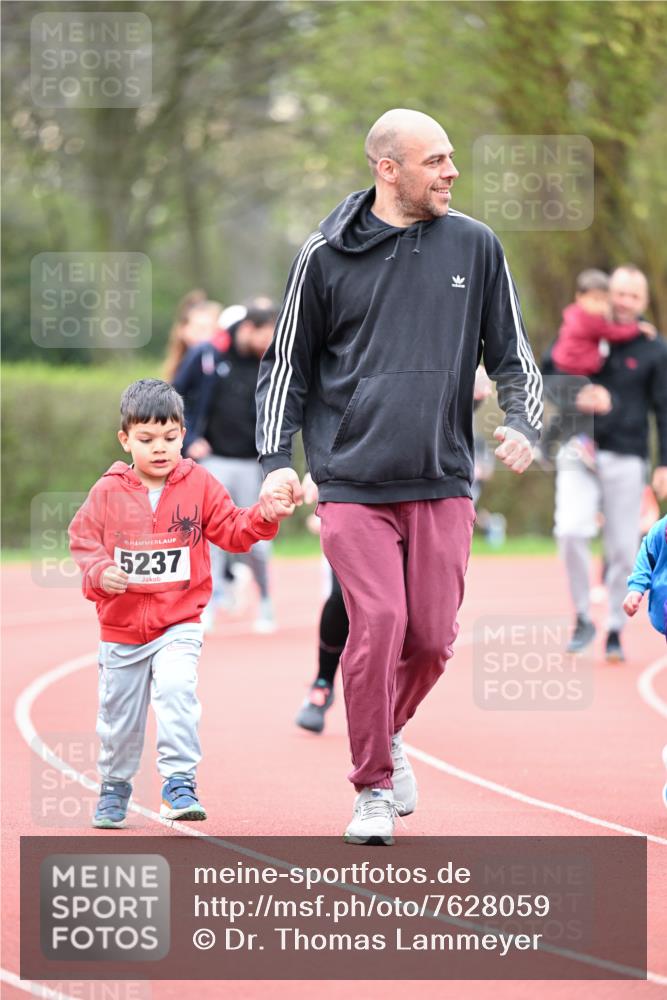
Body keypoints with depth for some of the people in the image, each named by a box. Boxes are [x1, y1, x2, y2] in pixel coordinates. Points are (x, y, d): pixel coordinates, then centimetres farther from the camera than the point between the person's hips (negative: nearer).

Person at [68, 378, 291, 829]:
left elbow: (232, 531, 1)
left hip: (179, 624, -1)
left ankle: (180, 781, -21)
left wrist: (265, 518, -17)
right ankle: (115, 788, 35)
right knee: (119, 714, 12)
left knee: (175, 687, -27)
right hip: (121, 626, 1)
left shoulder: (199, 484, -2)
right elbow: (83, 541, 1)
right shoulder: (108, 492, -4)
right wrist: (100, 572, -18)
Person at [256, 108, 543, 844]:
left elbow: (512, 354, 13)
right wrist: (277, 459, -3)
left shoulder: (474, 247, 7)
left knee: (432, 636, 0)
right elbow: (286, 365, 8)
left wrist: (523, 423, -6)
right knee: (377, 625, -13)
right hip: (353, 481, -2)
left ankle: (387, 732, 31)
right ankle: (374, 786, 2)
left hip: (443, 483, 3)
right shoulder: (326, 257, 1)